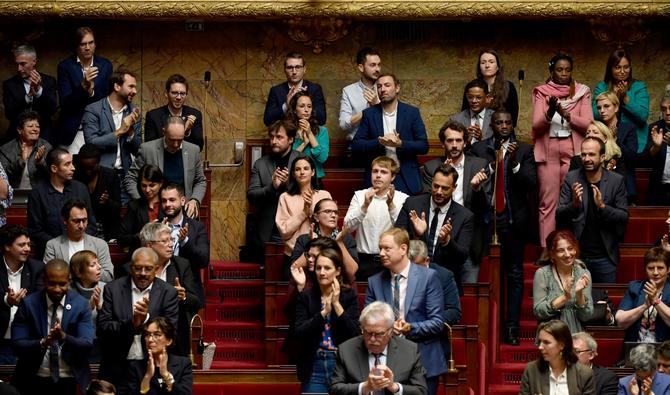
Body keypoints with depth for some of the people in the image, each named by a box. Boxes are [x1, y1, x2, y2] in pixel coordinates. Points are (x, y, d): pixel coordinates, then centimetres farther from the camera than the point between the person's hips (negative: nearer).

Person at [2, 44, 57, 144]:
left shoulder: (48, 81, 6)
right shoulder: (9, 84, 6)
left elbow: (52, 109, -5)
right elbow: (9, 114, -6)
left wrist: (39, 89, -18)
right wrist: (28, 96, -18)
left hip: (44, 137, 0)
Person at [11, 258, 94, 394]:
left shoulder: (81, 305, -4)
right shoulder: (28, 304, -6)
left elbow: (87, 344, -12)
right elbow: (17, 345, -11)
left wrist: (64, 337, -31)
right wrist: (42, 343, -29)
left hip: (69, 382, 0)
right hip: (34, 381, 0)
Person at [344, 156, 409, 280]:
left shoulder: (402, 199, 3)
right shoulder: (360, 195, 8)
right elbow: (348, 227, -4)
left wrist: (391, 205, -22)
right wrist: (364, 206, -18)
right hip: (365, 260, 1)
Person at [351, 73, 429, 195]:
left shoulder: (412, 112, 4)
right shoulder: (369, 114, 6)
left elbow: (424, 146, 0)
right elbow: (355, 146, 1)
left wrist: (400, 144, -16)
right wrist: (379, 142, -15)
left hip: (406, 180, -1)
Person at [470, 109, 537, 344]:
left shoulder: (524, 151, 5)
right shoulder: (478, 149, 5)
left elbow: (532, 183, -5)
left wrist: (514, 162, -18)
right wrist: (493, 164, -15)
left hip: (513, 219, 0)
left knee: (515, 275, 1)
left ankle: (512, 327, 3)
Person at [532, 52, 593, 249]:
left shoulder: (582, 92, 7)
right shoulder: (542, 92, 7)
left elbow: (588, 124, -3)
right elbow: (536, 126, -1)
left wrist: (565, 114, -17)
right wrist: (550, 113, -20)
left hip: (573, 152, 0)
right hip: (548, 152, 0)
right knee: (548, 203, -5)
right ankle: (546, 249, -4)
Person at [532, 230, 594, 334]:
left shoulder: (583, 274, 6)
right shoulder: (542, 274, 0)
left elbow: (586, 317, 2)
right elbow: (537, 312, -7)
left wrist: (579, 294, -14)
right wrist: (564, 297, -16)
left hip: (576, 336, 2)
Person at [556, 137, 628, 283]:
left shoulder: (617, 181, -4)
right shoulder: (571, 178, -3)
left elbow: (624, 217, -6)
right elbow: (559, 215, -4)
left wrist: (602, 206, -23)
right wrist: (574, 204, -25)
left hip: (605, 256, 0)